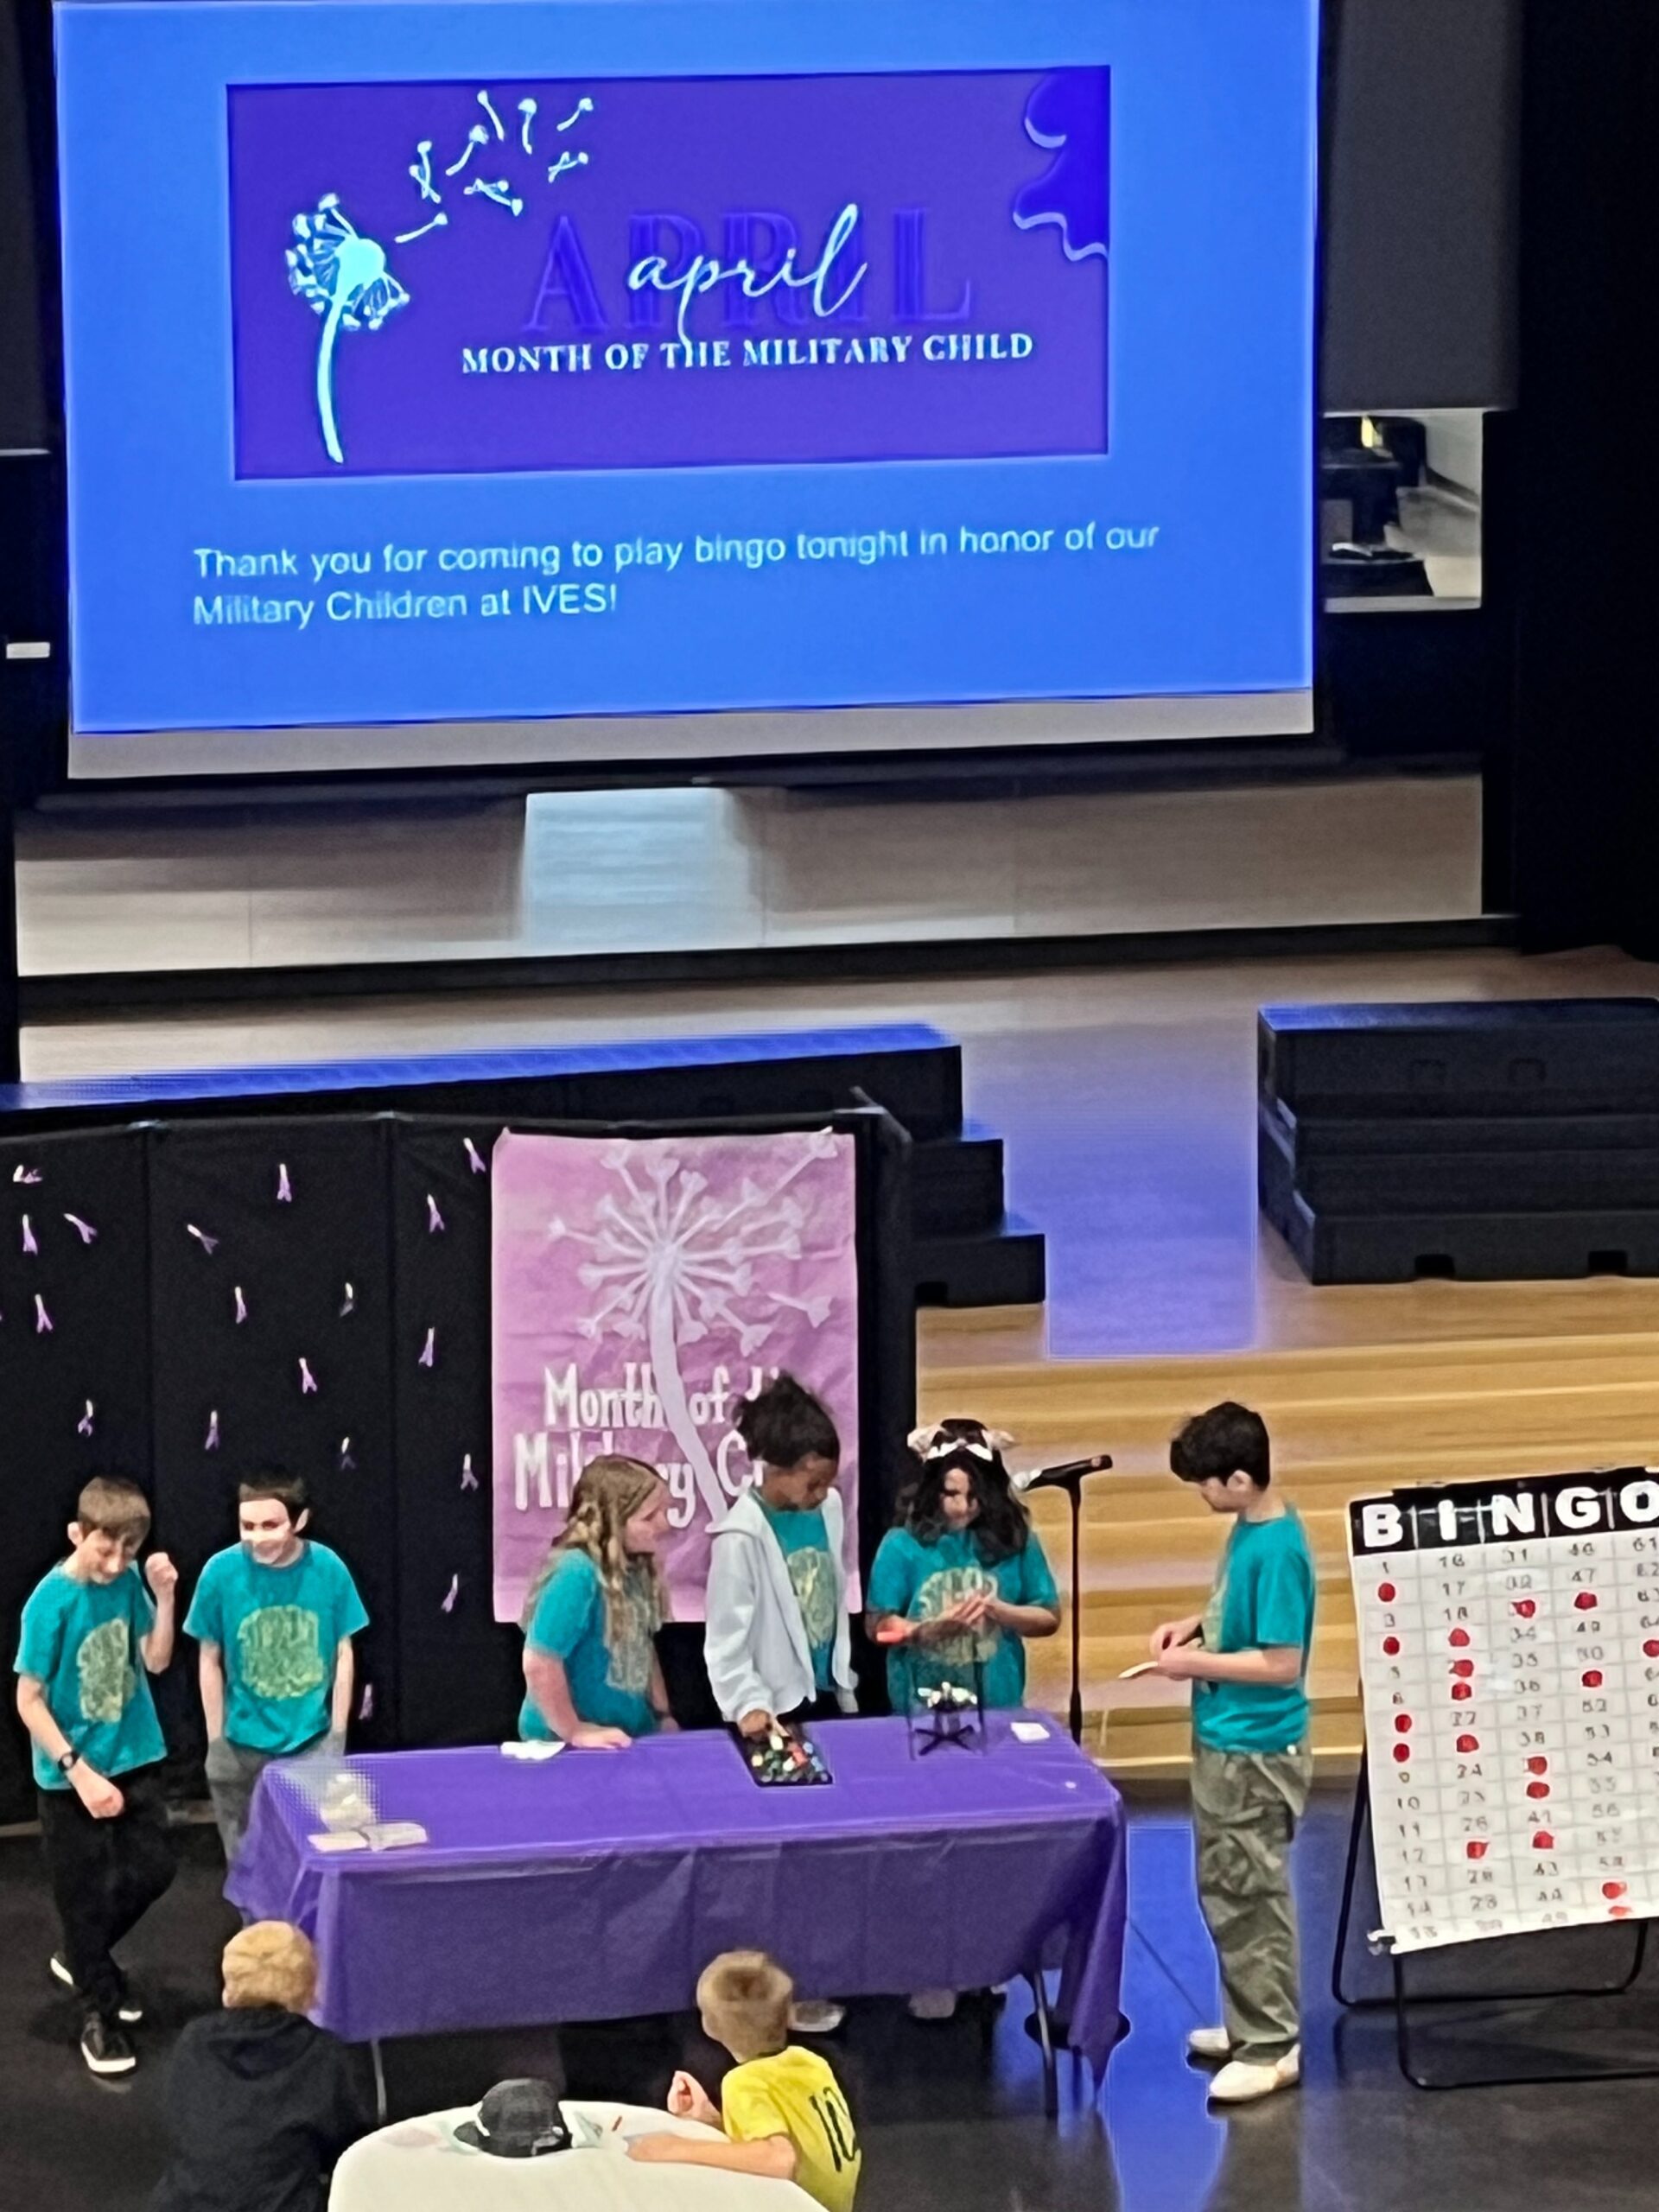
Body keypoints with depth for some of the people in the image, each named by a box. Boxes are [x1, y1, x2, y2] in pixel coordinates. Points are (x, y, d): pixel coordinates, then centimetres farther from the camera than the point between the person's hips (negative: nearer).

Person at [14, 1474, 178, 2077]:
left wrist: (164, 1597, -14)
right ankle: (98, 2011, 23)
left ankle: (84, 1957, 36)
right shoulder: (52, 1603, -22)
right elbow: (29, 1699, -18)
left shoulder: (127, 1582, -6)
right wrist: (79, 1772, -21)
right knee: (84, 1893, 7)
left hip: (135, 1758, 5)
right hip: (72, 1774, -5)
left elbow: (155, 1661, 1)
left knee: (152, 1869, 12)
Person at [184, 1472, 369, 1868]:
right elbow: (210, 1660, -4)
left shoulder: (329, 1569, -12)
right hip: (245, 1745, 0)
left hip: (312, 1741, 0)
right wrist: (216, 1740, -2)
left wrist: (338, 1734, 1)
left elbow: (343, 1654, -1)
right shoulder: (222, 1572, -14)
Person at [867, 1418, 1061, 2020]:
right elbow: (881, 1626, -5)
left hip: (998, 1715, 2)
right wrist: (938, 1627, -22)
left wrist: (998, 1611, -16)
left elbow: (1048, 1617, 2)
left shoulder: (1014, 1540, -3)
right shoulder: (903, 1546, -8)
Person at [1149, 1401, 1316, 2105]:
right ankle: (1250, 2022, 30)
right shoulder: (1246, 1531, 4)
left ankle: (1272, 2046, 7)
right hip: (1224, 1740, 10)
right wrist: (1196, 1625, 4)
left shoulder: (1277, 1551, -24)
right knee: (1227, 1890, 19)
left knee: (1249, 1897, -1)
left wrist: (1199, 1664, -18)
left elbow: (1282, 1663, -24)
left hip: (1255, 1751, -10)